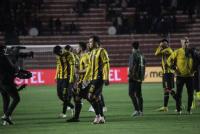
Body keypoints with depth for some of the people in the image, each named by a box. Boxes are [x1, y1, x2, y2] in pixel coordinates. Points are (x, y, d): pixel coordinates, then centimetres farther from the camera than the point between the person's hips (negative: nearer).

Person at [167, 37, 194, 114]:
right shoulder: (177, 52, -3)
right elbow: (169, 61, 0)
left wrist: (194, 69, 7)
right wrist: (174, 68, -7)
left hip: (190, 76, 3)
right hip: (180, 76, -3)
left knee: (190, 93, 4)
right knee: (179, 93, -1)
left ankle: (189, 109, 16)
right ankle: (178, 109, 8)